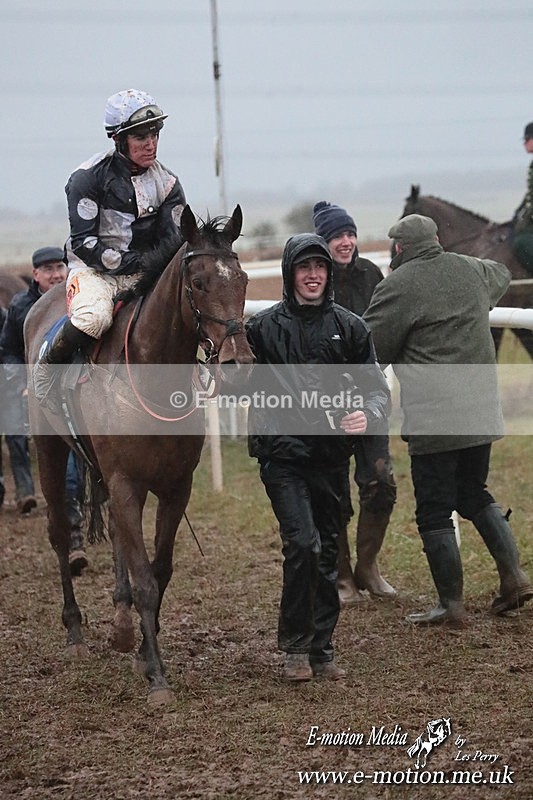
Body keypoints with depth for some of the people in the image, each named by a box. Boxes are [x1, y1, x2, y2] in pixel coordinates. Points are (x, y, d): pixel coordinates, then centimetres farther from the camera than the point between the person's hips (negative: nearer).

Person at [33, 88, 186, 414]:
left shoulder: (167, 183, 5)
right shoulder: (90, 177, -8)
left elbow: (173, 241, -2)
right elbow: (84, 241, -13)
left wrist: (147, 266, -22)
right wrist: (127, 263, -21)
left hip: (145, 273, 5)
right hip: (94, 268, -4)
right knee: (93, 316, -36)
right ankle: (48, 367, -9)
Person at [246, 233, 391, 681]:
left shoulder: (350, 327, 5)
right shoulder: (264, 327, 0)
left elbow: (377, 387, 4)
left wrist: (368, 415, -18)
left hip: (332, 454, 3)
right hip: (282, 453, -3)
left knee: (329, 552, 10)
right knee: (303, 542, -17)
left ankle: (322, 648, 22)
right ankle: (295, 647, -2)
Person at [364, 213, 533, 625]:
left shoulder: (398, 286, -11)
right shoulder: (471, 270, 10)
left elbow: (370, 349, -9)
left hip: (434, 420, -7)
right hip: (482, 413, 7)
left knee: (435, 510, 2)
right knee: (475, 494, 23)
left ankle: (452, 605, 4)